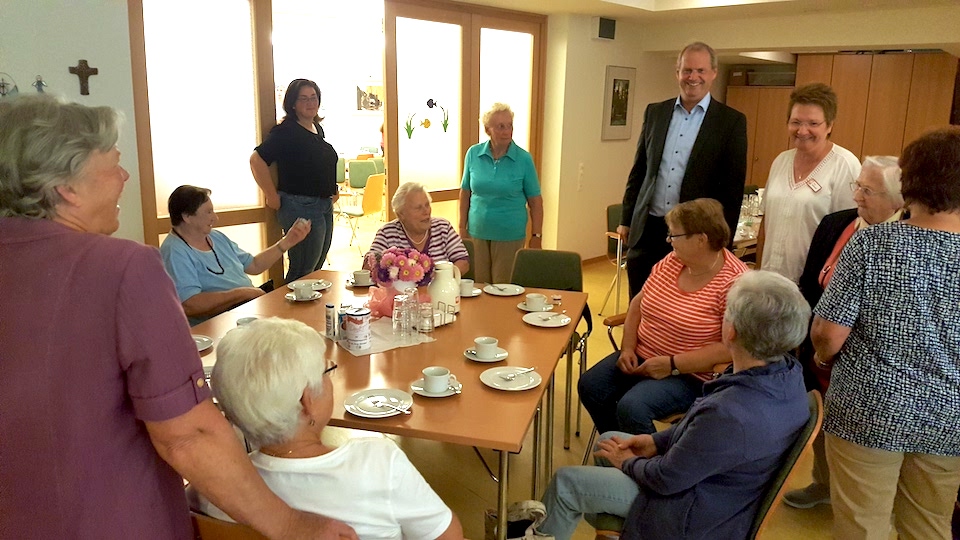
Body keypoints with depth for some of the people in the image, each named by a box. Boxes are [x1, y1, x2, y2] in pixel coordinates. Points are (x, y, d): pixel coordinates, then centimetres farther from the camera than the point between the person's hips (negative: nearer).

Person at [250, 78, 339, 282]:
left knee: (316, 270, 15)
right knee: (303, 273, -5)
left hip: (324, 207, 9)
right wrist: (273, 197, -18)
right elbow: (257, 160, -21)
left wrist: (332, 190, 17)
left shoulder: (317, 129, 13)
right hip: (301, 207, -9)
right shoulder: (286, 131, -13)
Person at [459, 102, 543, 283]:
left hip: (510, 236, -2)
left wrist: (536, 236, -4)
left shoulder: (524, 159, -6)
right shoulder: (473, 154, 0)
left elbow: (535, 200, -2)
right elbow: (465, 192, 8)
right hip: (477, 233, 2)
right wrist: (462, 227, 7)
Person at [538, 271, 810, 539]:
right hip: (724, 484, 8)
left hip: (701, 516, -8)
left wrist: (628, 462, -4)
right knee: (608, 440, 22)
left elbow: (667, 479, -23)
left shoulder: (729, 415, -40)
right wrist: (658, 440, 4)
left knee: (566, 482, 2)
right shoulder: (788, 371, -14)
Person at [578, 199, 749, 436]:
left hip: (689, 373, -7)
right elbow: (638, 304, 12)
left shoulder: (734, 283, -19)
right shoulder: (671, 262, 2)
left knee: (632, 408, -27)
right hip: (641, 358, 7)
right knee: (589, 387, -7)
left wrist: (672, 364, -22)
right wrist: (627, 348, -2)